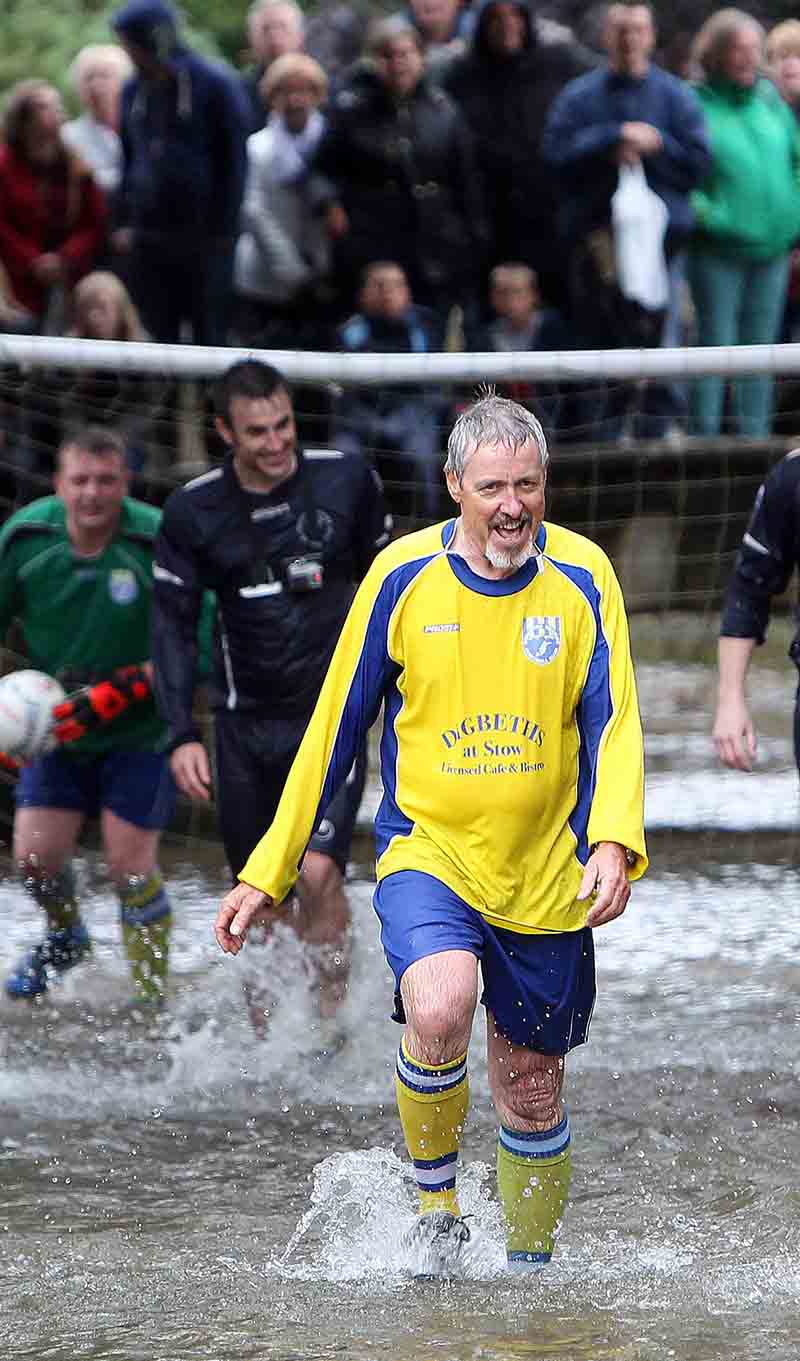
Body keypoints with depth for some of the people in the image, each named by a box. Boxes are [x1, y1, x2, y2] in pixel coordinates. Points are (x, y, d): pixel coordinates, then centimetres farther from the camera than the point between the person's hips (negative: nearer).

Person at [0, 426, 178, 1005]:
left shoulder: (159, 543, -22)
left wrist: (119, 692, -26)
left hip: (140, 732, -4)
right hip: (58, 724, 4)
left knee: (130, 862, -8)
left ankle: (154, 998, 9)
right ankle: (65, 937, 37)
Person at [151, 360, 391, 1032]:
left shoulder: (347, 479, -4)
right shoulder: (193, 511, -4)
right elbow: (173, 625, 0)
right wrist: (181, 735, -9)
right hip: (246, 720, 2)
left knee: (318, 870, -19)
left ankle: (331, 1020, -6)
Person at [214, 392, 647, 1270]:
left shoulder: (582, 578, -4)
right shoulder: (403, 577, -6)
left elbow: (613, 724, -7)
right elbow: (334, 729, 1)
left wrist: (613, 843, -26)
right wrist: (266, 875, 2)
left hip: (544, 877, 1)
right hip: (426, 852, -1)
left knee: (531, 1094, 9)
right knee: (439, 1006, -30)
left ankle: (529, 1265, 33)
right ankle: (434, 1197, -5)